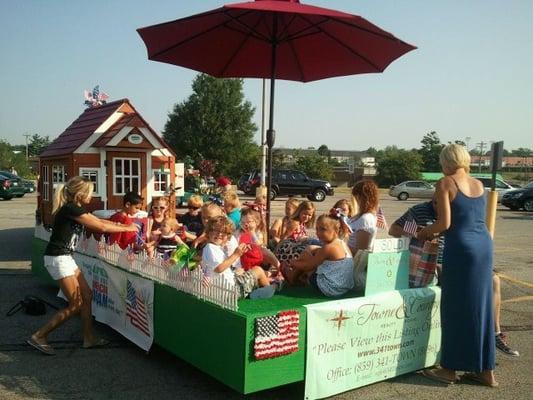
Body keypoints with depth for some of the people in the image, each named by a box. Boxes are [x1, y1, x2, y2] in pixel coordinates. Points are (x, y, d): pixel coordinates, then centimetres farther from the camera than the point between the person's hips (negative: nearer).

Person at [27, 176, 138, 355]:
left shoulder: (75, 208, 10)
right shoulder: (70, 209, -19)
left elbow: (99, 220, 17)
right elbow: (101, 227, -17)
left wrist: (124, 225, 10)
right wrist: (127, 229, -6)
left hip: (65, 258, 10)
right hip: (58, 259, -10)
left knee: (87, 296, 10)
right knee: (76, 304, -4)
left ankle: (89, 339, 19)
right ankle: (39, 336, 5)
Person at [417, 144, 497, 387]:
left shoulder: (445, 184, -5)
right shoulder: (479, 185, 14)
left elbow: (445, 223, -12)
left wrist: (425, 231, 8)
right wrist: (435, 233, 26)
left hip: (461, 247, -6)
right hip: (484, 244, 7)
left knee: (455, 307, 3)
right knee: (480, 305, 13)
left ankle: (450, 369, 13)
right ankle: (486, 370, 21)